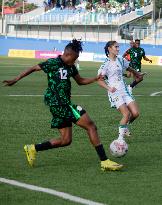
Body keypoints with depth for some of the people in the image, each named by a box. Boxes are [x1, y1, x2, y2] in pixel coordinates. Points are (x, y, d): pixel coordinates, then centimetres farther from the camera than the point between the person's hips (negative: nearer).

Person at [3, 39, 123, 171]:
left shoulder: (71, 67, 14)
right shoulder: (53, 63, -9)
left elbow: (80, 81, 26)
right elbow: (33, 69, -2)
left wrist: (95, 79, 9)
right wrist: (15, 80, -2)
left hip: (64, 104, 9)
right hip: (57, 103, -9)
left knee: (66, 140, 10)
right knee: (91, 126, -11)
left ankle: (33, 149, 18)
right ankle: (104, 161, -11)